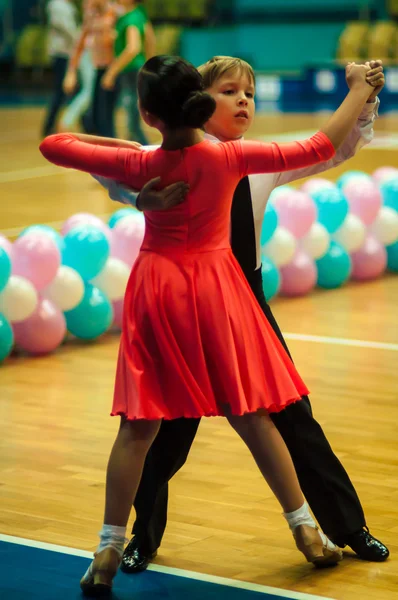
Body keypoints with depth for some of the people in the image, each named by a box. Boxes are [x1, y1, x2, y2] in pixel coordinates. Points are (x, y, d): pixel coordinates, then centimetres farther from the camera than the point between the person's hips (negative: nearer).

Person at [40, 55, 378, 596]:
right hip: (219, 292, 0)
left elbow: (52, 145, -2)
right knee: (252, 417, 11)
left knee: (138, 428, 4)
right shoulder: (230, 159, -11)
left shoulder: (138, 165, -11)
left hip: (156, 293, 0)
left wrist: (118, 144, 7)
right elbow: (318, 149, -4)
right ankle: (307, 532, 17)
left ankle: (108, 552, 4)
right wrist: (358, 93, 7)